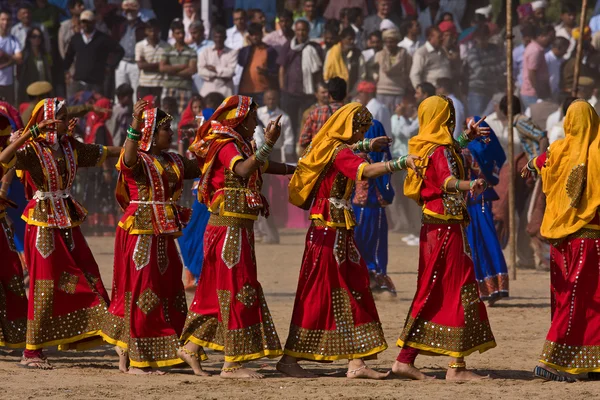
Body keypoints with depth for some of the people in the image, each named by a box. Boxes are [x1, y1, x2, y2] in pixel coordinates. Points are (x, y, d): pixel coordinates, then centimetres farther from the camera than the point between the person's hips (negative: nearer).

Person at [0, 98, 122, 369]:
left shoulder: (70, 147, 8)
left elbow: (103, 153, 20)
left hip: (68, 223, 7)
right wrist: (31, 133, -35)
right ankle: (32, 352, 2)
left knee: (85, 278, 6)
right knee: (45, 286, -5)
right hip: (43, 223, -7)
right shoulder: (33, 149, -12)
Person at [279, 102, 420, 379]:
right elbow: (366, 171, -33)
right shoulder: (338, 152, -16)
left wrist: (366, 146, 37)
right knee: (319, 294, -4)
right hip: (330, 232, -10)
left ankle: (356, 363, 3)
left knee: (350, 294, 5)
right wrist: (401, 163, -40)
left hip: (340, 232, 10)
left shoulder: (327, 146, 12)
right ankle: (289, 359, 3)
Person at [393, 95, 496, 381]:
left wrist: (465, 138, 46)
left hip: (432, 227, 10)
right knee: (458, 292, -8)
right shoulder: (441, 150, -14)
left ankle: (405, 359, 14)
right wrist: (469, 185, -54)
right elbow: (447, 179, -35)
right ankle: (456, 366, -11)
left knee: (432, 294, 14)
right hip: (447, 228, -10)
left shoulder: (425, 147, 13)